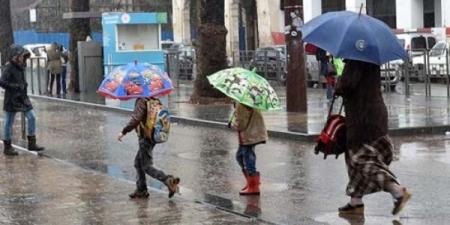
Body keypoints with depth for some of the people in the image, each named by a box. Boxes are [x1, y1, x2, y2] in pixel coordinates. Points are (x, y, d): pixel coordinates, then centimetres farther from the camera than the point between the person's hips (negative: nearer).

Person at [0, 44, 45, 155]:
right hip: (12, 99, -8)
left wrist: (24, 85, 6)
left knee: (31, 117, 3)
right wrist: (16, 86, -23)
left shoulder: (21, 66, 8)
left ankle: (31, 143, 11)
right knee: (9, 122, 3)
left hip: (22, 97, 8)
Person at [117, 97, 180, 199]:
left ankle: (169, 181, -15)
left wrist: (123, 132, -22)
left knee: (147, 167, -2)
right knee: (138, 163, 19)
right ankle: (141, 190, 23)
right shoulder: (156, 101, 6)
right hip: (153, 137, 9)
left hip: (145, 139, -9)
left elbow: (136, 120, -28)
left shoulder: (141, 102, -18)